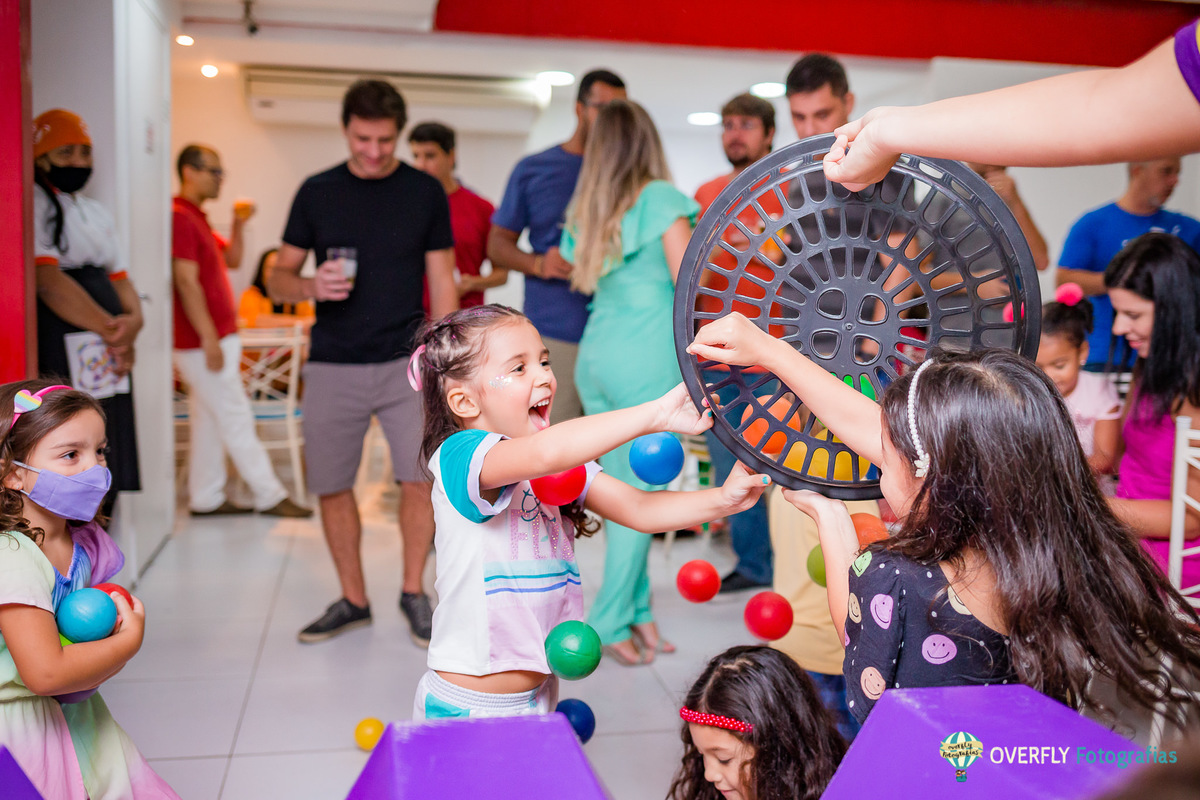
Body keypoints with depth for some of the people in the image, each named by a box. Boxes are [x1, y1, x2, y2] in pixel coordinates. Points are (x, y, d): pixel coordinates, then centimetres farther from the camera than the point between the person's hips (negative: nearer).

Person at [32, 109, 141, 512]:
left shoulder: (98, 213, 21)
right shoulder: (33, 204, -4)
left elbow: (119, 278, 17)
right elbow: (49, 283, -14)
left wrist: (133, 320, -5)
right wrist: (111, 330, -12)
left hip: (111, 356, 8)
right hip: (59, 359, -8)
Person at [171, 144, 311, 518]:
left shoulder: (196, 218, 17)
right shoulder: (180, 218, -15)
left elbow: (232, 260, 23)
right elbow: (186, 282, -21)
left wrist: (238, 224, 5)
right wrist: (210, 339, -22)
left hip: (216, 337, 10)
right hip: (204, 338, -10)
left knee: (209, 419, 12)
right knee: (236, 418, -4)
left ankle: (205, 498, 18)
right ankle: (270, 495, 2)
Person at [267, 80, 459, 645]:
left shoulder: (425, 193, 4)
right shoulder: (317, 192, 5)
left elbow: (442, 285, 5)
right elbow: (278, 279, 8)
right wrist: (311, 287, -15)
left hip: (405, 363, -1)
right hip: (332, 366, 1)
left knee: (421, 475, -11)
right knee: (331, 487, 5)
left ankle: (413, 592, 10)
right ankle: (353, 600, 22)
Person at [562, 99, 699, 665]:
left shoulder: (585, 209, 12)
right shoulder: (662, 199, -6)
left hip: (594, 357, 6)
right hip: (647, 359, -6)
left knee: (620, 493, 12)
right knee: (641, 496, 1)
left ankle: (637, 613, 18)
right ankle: (611, 623, 4)